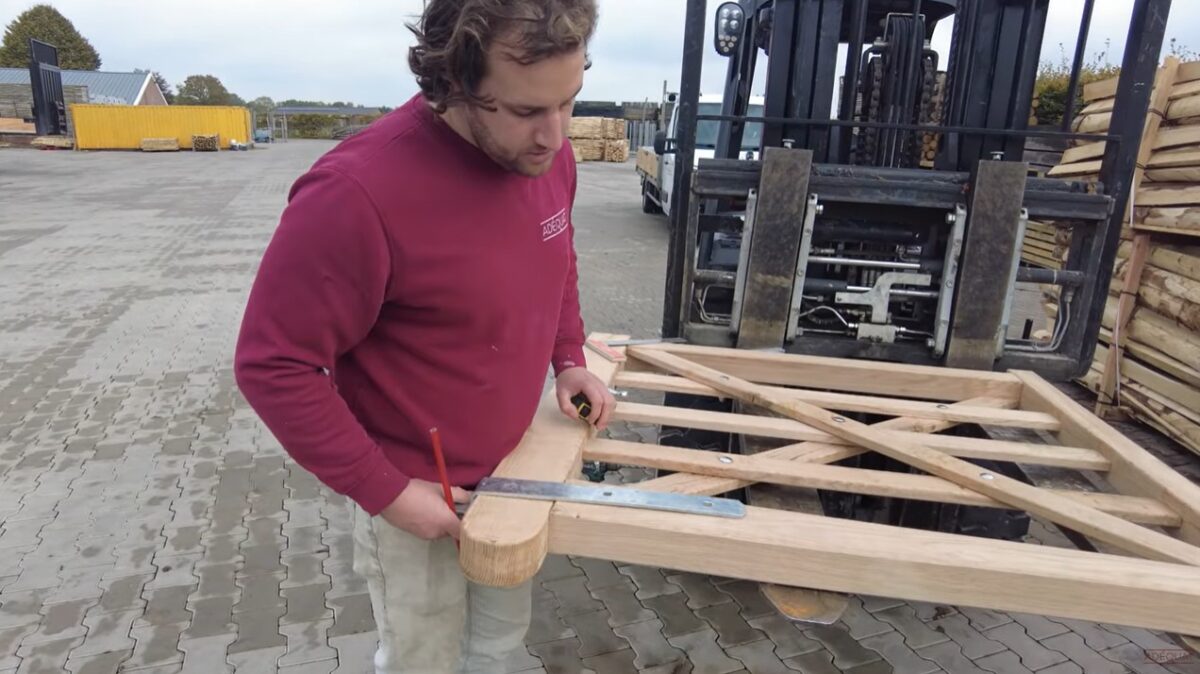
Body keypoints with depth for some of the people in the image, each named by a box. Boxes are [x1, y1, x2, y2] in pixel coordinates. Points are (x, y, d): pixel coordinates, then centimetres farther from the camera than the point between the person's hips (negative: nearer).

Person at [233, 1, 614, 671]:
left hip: (513, 467, 6)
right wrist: (384, 491, -20)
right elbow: (273, 365, -23)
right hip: (416, 491, -6)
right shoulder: (359, 192, -31)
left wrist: (569, 359, 1)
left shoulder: (549, 153, -8)